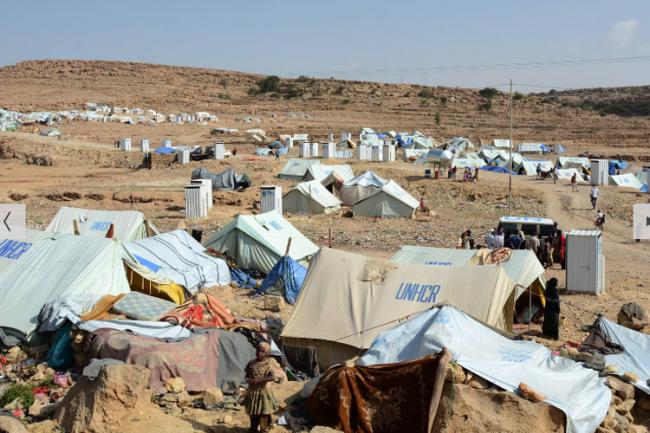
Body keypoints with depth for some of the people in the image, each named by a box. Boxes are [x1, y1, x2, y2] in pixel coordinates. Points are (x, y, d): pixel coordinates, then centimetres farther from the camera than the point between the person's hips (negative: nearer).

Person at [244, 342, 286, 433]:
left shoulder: (270, 362, -9)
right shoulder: (252, 363, 4)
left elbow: (276, 376, -16)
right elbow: (247, 375, 16)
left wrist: (262, 380, -22)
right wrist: (248, 380, -7)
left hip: (263, 392, -4)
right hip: (252, 392, 4)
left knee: (264, 414, 1)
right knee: (253, 414, 14)